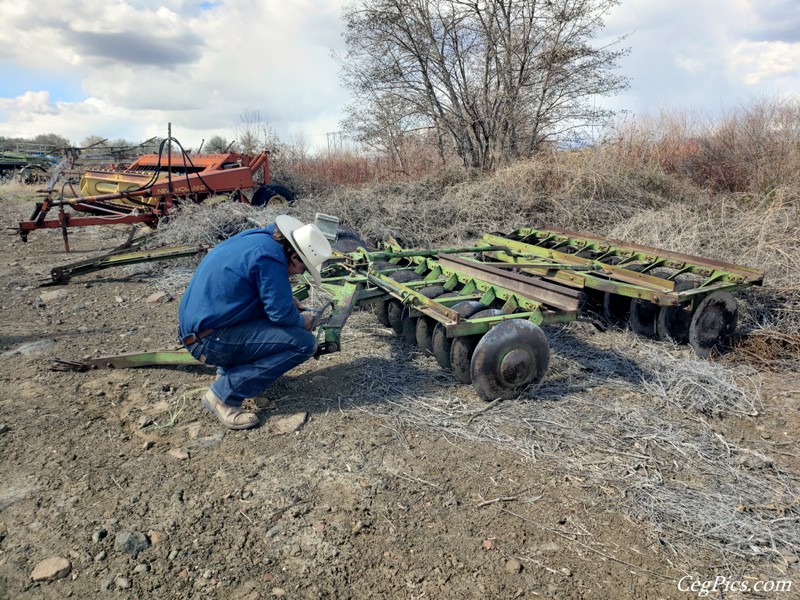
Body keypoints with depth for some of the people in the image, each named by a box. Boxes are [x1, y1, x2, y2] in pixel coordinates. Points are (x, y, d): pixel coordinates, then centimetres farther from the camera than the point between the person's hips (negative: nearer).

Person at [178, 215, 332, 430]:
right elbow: (282, 314, -18)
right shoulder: (270, 257, -20)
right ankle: (224, 395, -9)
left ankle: (228, 369, 19)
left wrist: (287, 299, 14)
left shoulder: (259, 237, 7)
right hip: (211, 340, -10)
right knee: (304, 343, -13)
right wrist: (303, 321, 3)